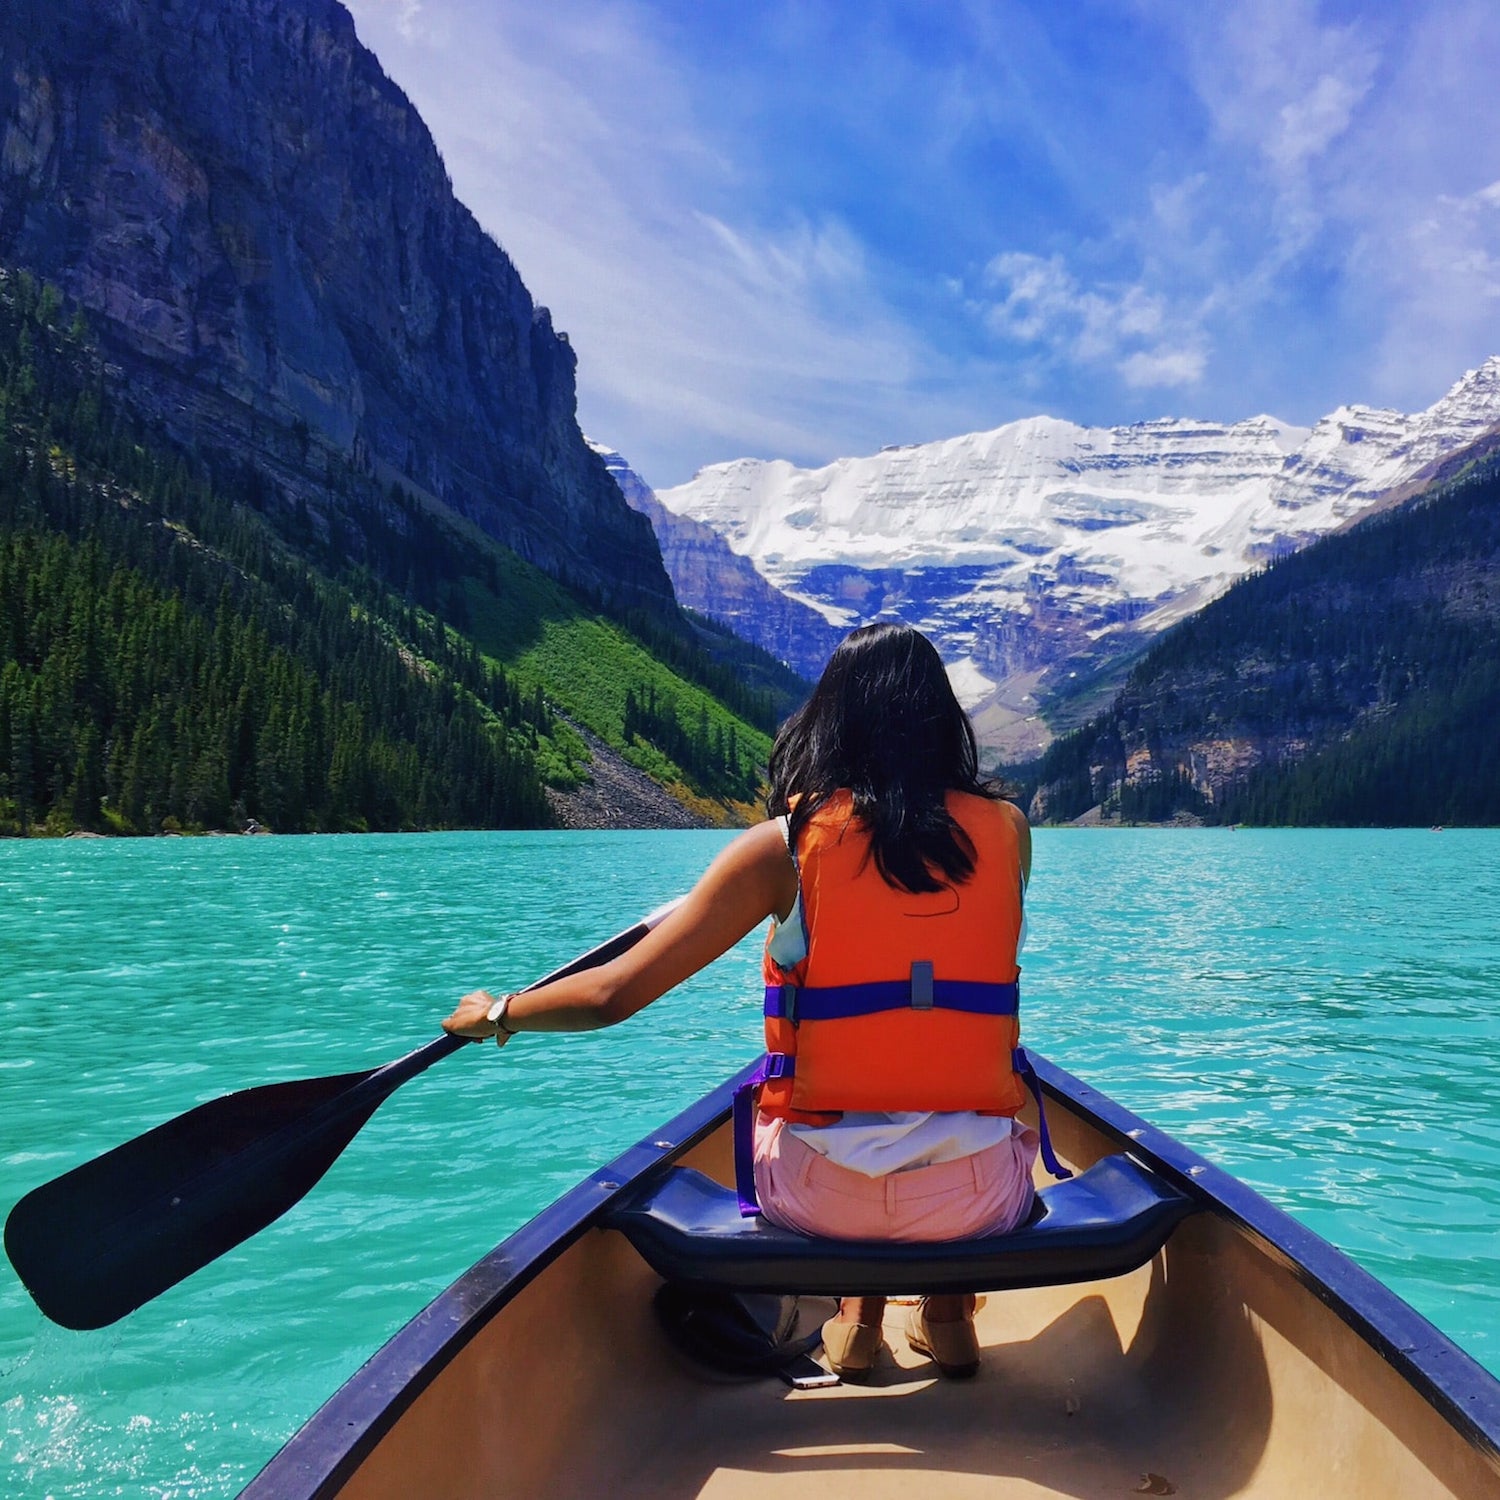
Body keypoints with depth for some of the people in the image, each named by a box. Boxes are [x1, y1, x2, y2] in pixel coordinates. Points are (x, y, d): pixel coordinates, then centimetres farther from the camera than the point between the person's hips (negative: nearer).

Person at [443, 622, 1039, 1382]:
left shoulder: (787, 844, -12)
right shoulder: (1007, 830, -3)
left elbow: (612, 994, -12)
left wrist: (496, 1014, 8)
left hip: (823, 1197, -1)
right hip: (979, 1198, 1)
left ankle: (859, 1309, 29)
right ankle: (947, 1311, 30)